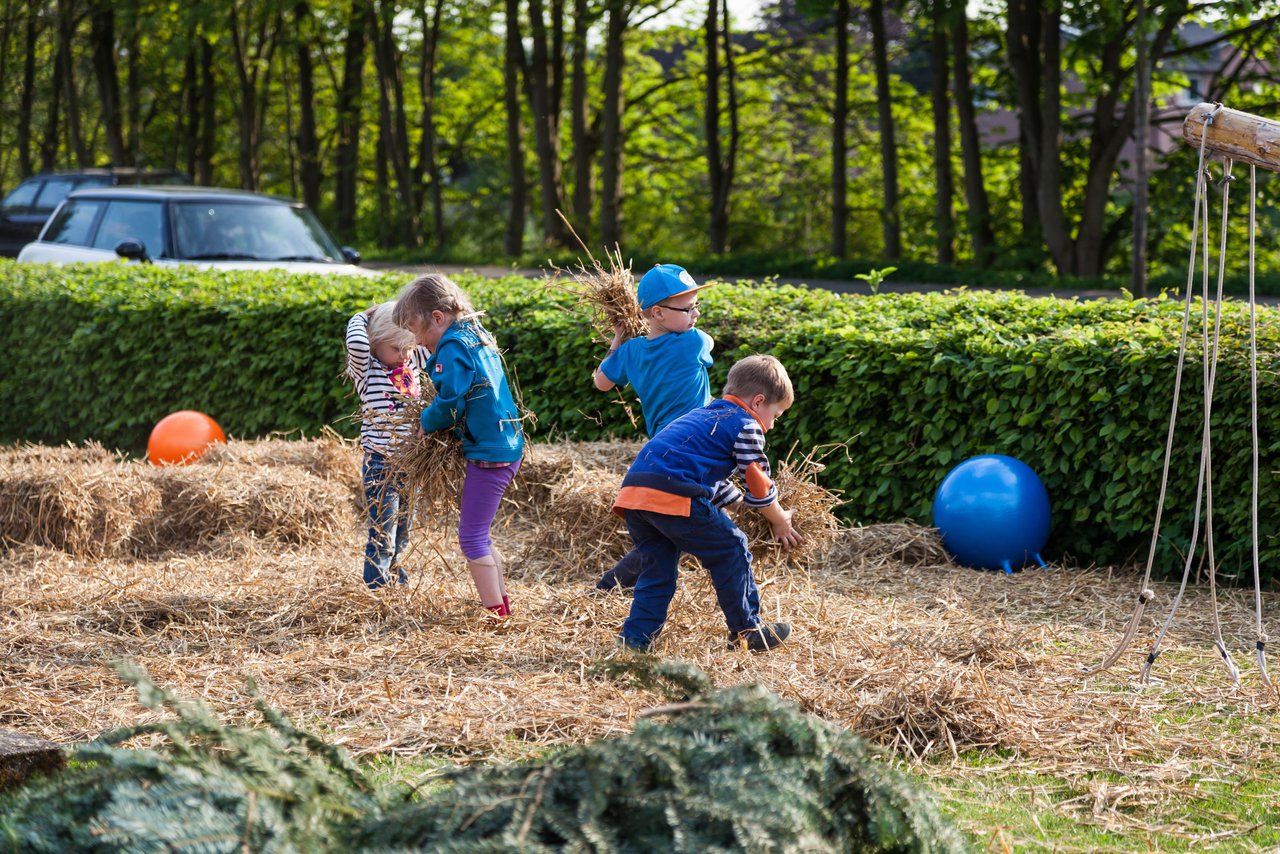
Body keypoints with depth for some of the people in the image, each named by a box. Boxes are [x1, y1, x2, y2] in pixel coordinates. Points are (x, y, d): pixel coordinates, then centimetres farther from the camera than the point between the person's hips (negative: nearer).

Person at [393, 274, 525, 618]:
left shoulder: (453, 348, -15)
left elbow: (449, 405, -19)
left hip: (489, 454, -10)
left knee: (472, 537, -6)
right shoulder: (478, 337, 14)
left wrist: (426, 422, 0)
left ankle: (496, 613, -5)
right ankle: (501, 601, 25)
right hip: (506, 446, 10)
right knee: (478, 532, 19)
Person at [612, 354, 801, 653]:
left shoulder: (703, 414, 32)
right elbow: (758, 485, 9)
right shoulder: (747, 426, 6)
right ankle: (746, 632, 14)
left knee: (658, 569, 19)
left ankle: (635, 639, 12)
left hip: (633, 490, 8)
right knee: (731, 551, 6)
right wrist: (781, 522, 27)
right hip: (674, 496, -8)